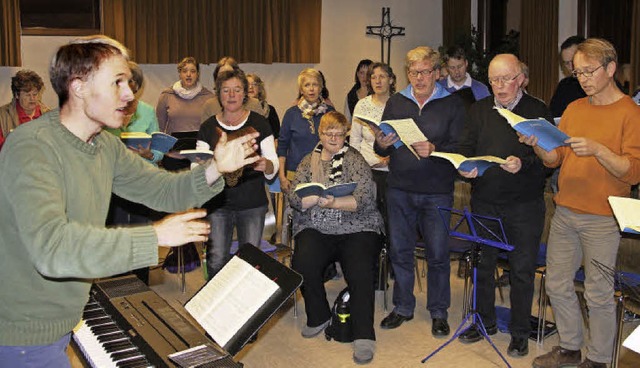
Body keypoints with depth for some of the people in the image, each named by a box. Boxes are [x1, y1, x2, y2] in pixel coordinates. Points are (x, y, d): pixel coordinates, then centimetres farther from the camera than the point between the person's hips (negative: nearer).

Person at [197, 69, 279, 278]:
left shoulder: (259, 124, 2)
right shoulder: (208, 127, 5)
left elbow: (274, 168, 0)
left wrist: (265, 165, -24)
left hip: (253, 205, 0)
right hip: (217, 204, 1)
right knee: (216, 261, -2)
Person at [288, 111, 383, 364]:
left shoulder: (355, 160, 4)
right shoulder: (308, 161, 13)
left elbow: (364, 199, -10)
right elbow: (295, 199, 1)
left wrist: (332, 202, -25)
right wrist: (318, 197, -19)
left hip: (356, 229, -2)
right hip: (315, 229, 2)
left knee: (360, 272, -26)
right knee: (303, 264, -24)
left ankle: (364, 336, -15)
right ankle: (318, 317, 1)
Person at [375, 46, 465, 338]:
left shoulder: (452, 104, 1)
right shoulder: (395, 102, 10)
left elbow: (460, 147, -8)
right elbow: (382, 149, 10)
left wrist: (434, 150, -25)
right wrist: (381, 145, -12)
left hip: (437, 192, -3)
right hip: (399, 189, 3)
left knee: (438, 254, 4)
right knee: (399, 251, 10)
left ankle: (438, 312, 21)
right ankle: (403, 307, 27)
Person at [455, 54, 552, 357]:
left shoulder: (537, 110, -1)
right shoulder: (479, 110, 9)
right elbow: (466, 148, 6)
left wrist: (524, 163, -26)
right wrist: (465, 166, -14)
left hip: (524, 204, -3)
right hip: (484, 201, 4)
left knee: (522, 269, 6)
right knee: (482, 262, 14)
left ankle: (520, 332, 22)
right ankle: (485, 321, 33)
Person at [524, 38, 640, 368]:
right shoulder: (574, 109, 11)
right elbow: (555, 159, 10)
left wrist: (598, 150, -26)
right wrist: (537, 144, -9)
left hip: (602, 220, -6)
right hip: (564, 213, 6)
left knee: (598, 294, 3)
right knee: (557, 284, 12)